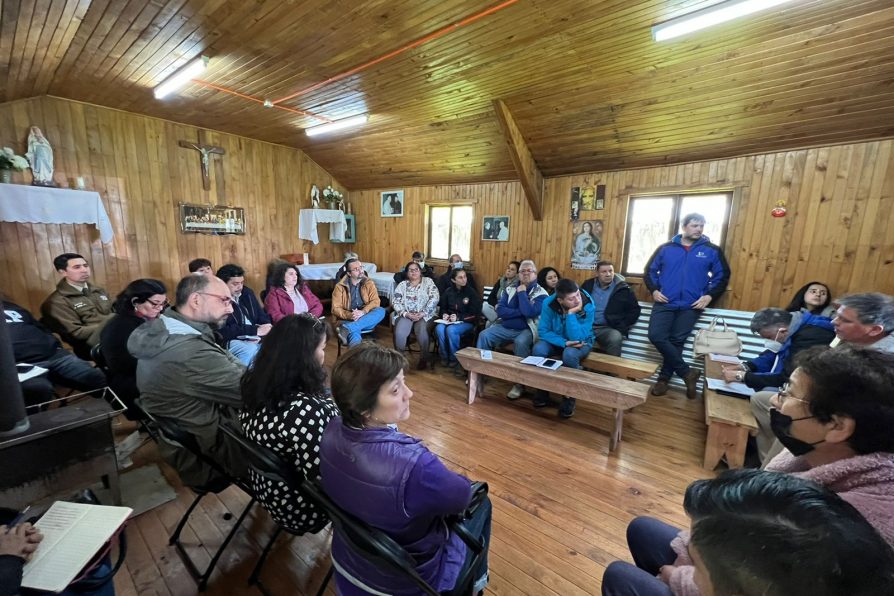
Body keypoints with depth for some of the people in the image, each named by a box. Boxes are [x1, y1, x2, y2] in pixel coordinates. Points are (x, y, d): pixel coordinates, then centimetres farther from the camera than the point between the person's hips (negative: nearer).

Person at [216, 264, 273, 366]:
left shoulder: (247, 292, 12)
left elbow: (261, 315, 12)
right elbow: (223, 331, -18)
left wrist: (266, 328, -11)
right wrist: (255, 330, -18)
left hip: (256, 338, 6)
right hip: (231, 341, -6)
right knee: (251, 350, -35)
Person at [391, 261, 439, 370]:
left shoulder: (428, 281, 6)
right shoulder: (402, 284, 13)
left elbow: (434, 298, -6)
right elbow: (395, 302, 3)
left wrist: (423, 313, -16)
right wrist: (406, 314, -13)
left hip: (425, 315, -2)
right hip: (406, 314, 2)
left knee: (422, 330, -31)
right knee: (399, 332, -26)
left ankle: (424, 358, -11)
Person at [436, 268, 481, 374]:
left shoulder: (472, 293, -6)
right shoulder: (448, 292, 6)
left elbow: (474, 314, -7)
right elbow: (443, 308, 17)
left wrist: (458, 317, -19)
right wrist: (444, 314, -7)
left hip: (467, 323, -3)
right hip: (450, 321, 4)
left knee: (451, 330, -34)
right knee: (439, 328, -29)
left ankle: (454, 360, -14)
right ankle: (444, 357, -12)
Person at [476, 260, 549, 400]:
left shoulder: (541, 294, -5)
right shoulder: (510, 289, 9)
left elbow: (529, 312, -23)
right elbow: (500, 311, -2)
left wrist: (522, 293, -12)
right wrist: (519, 312, -14)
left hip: (526, 330, -4)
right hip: (505, 327, 5)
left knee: (520, 342, -36)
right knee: (484, 335, -16)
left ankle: (520, 384, -20)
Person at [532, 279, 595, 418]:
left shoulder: (588, 306, -27)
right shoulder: (549, 303, -21)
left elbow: (577, 338, -31)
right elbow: (543, 331, -17)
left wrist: (571, 313, -38)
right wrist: (564, 343, -29)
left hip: (581, 342, -2)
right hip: (557, 340, 2)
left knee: (570, 354, -36)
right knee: (538, 349, -29)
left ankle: (569, 400, -14)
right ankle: (542, 394, -9)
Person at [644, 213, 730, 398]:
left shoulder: (712, 250, 5)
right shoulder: (665, 248, 6)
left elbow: (723, 276, 10)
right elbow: (650, 270, 13)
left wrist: (709, 295, -3)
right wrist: (654, 290, -1)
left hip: (691, 306, 0)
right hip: (664, 303, 1)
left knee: (676, 342, 1)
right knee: (656, 336, -13)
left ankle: (664, 378, 18)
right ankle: (687, 372, 4)